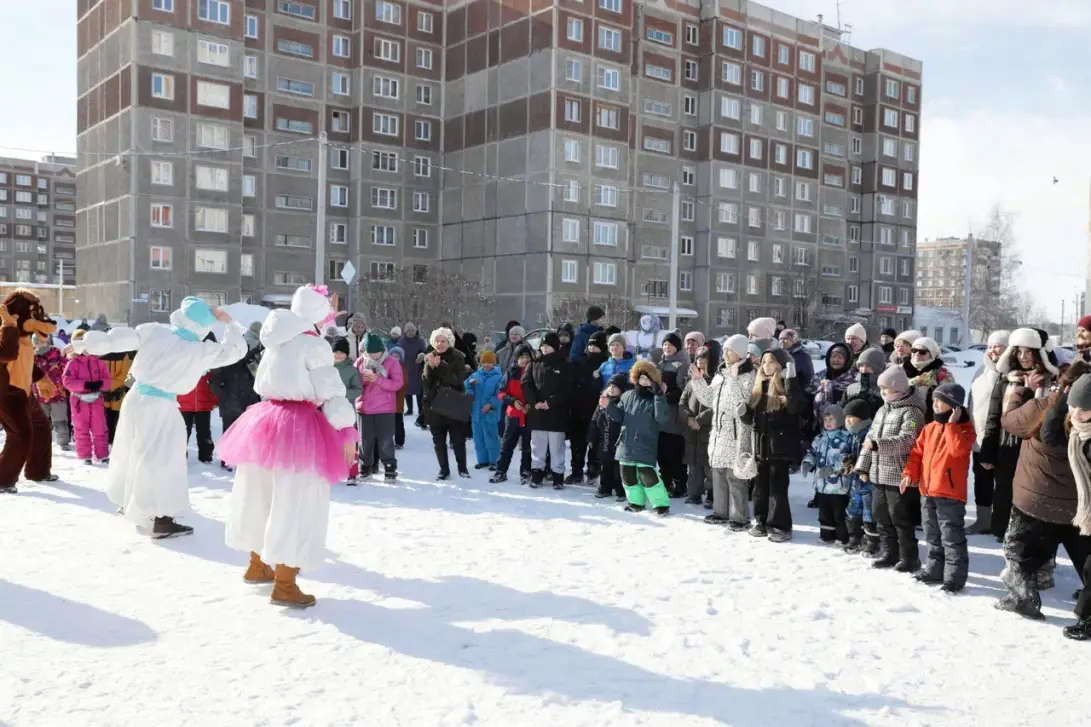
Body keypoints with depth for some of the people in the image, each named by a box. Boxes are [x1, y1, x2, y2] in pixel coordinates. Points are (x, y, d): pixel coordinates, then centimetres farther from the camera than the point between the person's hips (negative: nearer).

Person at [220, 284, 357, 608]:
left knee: (264, 496, 20)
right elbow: (330, 391, -14)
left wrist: (325, 322, 42)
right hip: (300, 427, -9)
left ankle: (257, 565, 36)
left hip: (267, 420, 9)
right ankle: (284, 584, -1)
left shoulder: (278, 341, 12)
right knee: (294, 504, -4)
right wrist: (347, 431, -11)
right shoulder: (314, 345, -11)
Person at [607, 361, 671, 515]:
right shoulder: (627, 396, 9)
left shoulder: (655, 399, -6)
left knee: (647, 475, -12)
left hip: (645, 447, -6)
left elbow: (662, 418, -20)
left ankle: (661, 504, 3)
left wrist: (659, 396, -27)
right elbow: (619, 416, 13)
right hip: (626, 444, 6)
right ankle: (636, 502, 28)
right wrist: (608, 406, -4)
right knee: (628, 476, 12)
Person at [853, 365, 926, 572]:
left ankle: (909, 558, 9)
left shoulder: (911, 412, -12)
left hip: (900, 477, -8)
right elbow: (870, 438, 16)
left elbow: (906, 441, -25)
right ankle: (888, 554, 25)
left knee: (901, 519, -2)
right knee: (882, 516, 14)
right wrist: (863, 465, 11)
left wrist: (877, 444, -33)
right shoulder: (882, 410, 15)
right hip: (879, 475, 8)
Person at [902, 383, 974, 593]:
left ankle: (955, 576, 2)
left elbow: (958, 449, -27)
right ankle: (935, 570, 29)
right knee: (933, 536, 18)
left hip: (949, 492, -8)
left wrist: (951, 424, -22)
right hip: (928, 491, 8)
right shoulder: (929, 428, 12)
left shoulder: (964, 428, -8)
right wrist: (909, 474, 0)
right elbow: (917, 453, 12)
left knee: (952, 537, -4)